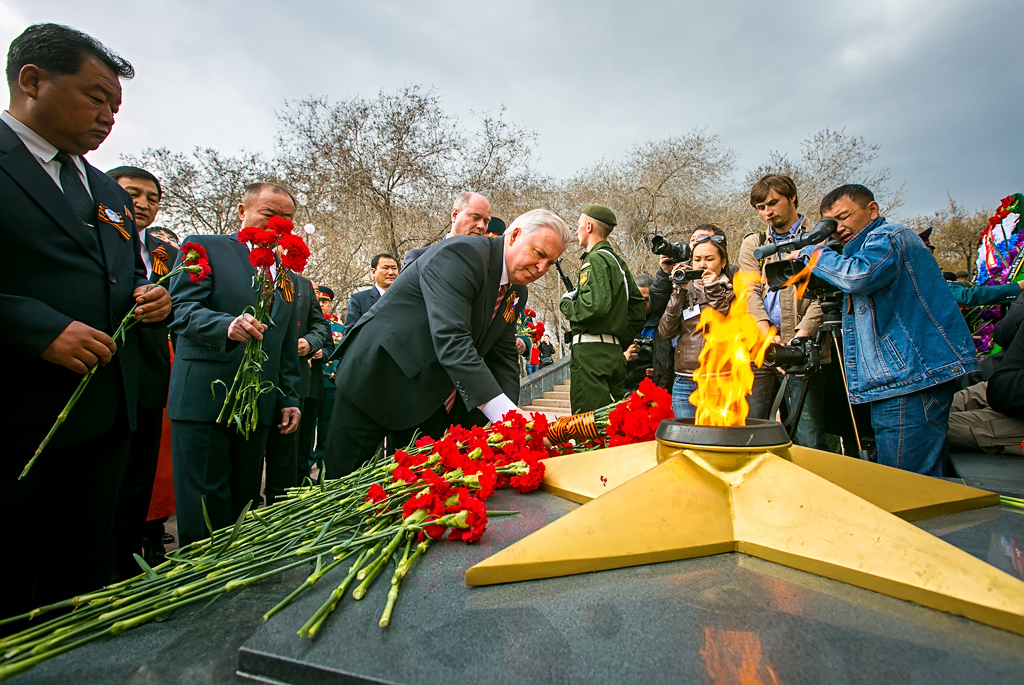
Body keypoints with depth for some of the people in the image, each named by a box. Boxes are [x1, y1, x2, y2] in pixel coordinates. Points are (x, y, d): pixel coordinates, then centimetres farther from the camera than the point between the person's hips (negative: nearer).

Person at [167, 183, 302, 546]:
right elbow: (182, 310, -11)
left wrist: (290, 399, 13)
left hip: (257, 406, 5)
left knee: (244, 503, 11)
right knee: (204, 509, -1)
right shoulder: (203, 247, 3)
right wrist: (228, 325, -30)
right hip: (204, 399, -5)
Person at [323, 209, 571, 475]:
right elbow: (451, 340, -34)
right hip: (380, 374, -7)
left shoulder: (517, 293, 4)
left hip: (433, 401, 7)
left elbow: (503, 360, 5)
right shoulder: (461, 253, -23)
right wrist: (503, 409, -39)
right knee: (343, 480, 4)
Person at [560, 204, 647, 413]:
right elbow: (638, 308, 22)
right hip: (615, 352, 10)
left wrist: (566, 304, -5)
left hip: (592, 350, -10)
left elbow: (595, 305, -23)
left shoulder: (596, 259, -8)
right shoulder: (618, 261, 20)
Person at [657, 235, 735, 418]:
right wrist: (679, 291, -5)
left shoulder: (733, 292, 4)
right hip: (685, 381, 3)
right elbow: (665, 332, -1)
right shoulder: (686, 291, 12)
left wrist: (714, 292, -10)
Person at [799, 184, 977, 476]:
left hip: (911, 376, -11)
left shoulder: (889, 236, -7)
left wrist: (814, 253, -12)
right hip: (901, 377, 11)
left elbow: (859, 276, -26)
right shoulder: (868, 246, 25)